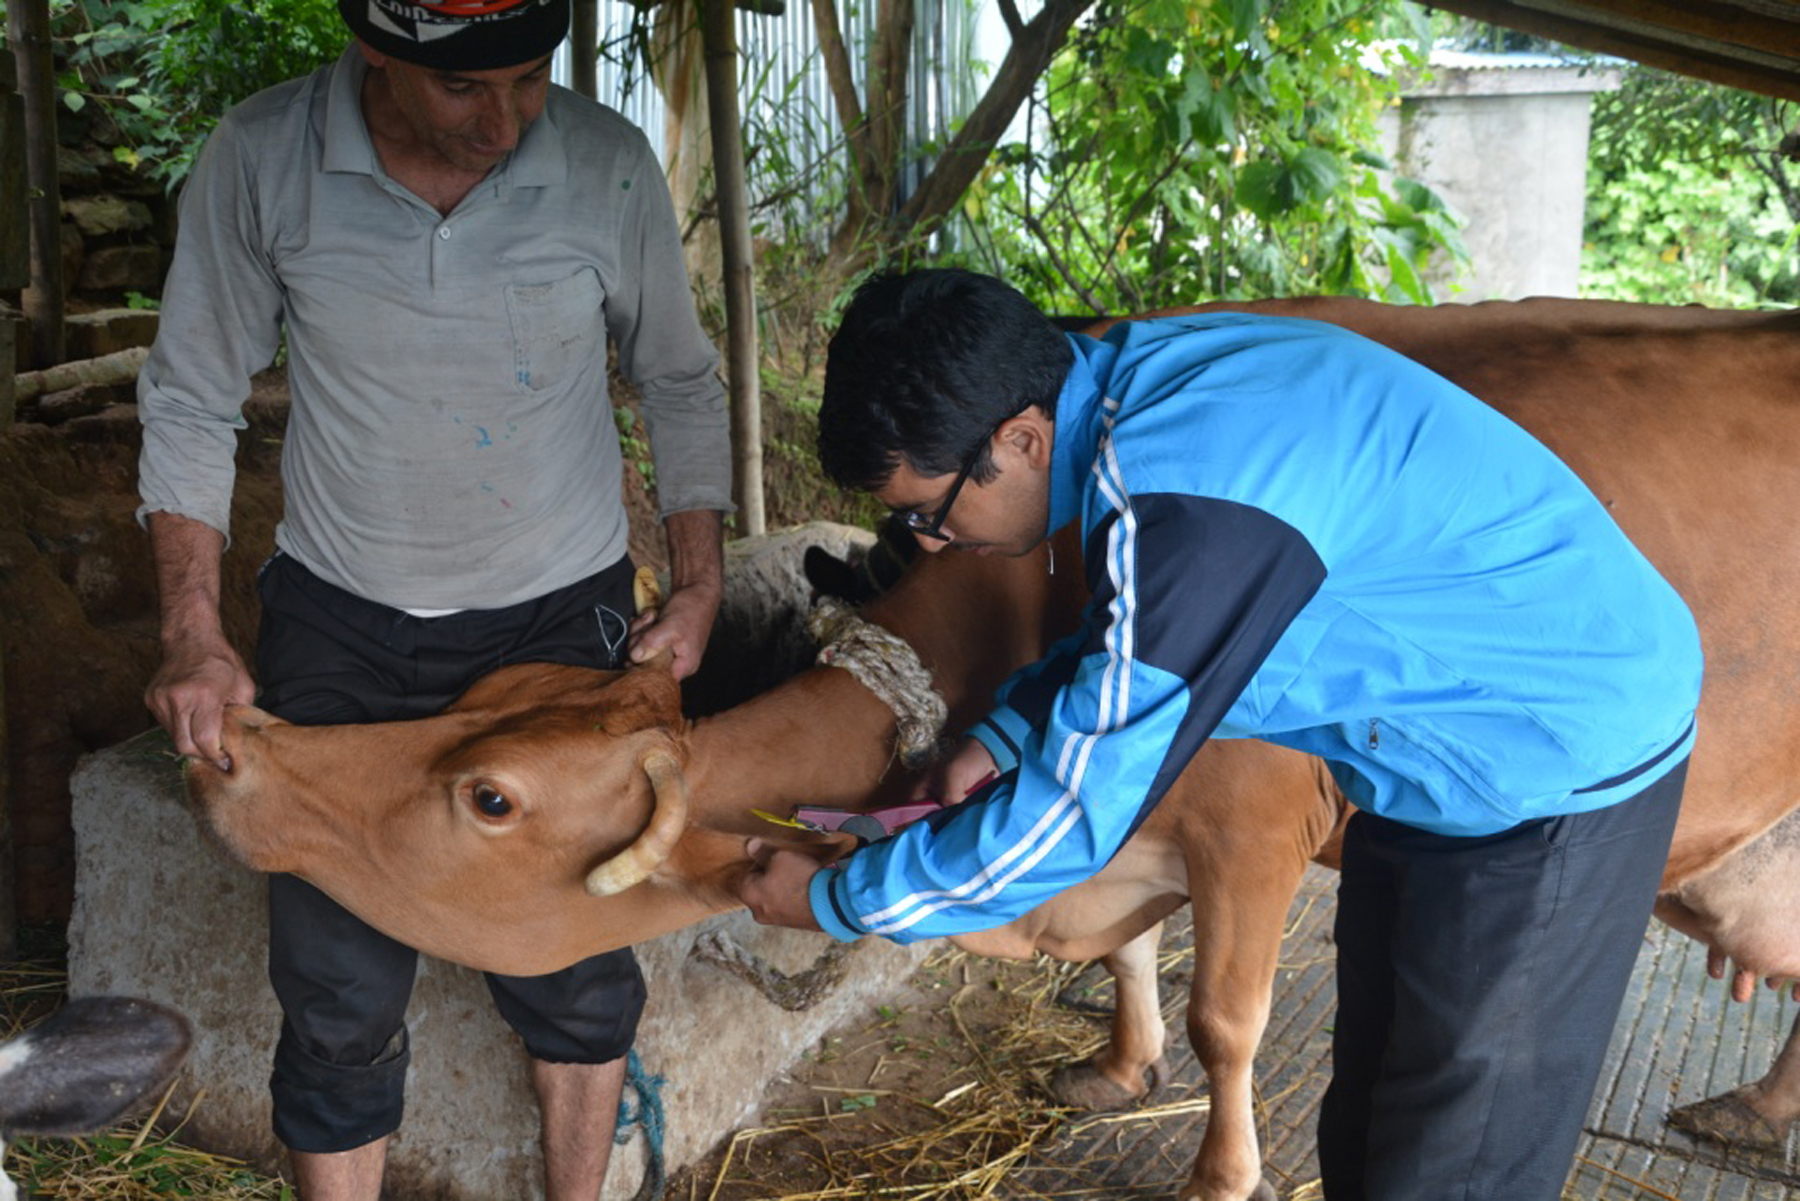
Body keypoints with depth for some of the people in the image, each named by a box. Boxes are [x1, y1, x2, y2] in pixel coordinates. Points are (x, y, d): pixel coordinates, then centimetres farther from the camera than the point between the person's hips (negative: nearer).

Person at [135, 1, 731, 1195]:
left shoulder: (609, 166, -12)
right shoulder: (260, 161, -13)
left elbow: (681, 382, 3)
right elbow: (192, 399, -3)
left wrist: (700, 584, 0)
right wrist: (193, 632, -8)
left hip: (561, 612, 0)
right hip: (341, 623, 0)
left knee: (570, 963, 10)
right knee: (339, 984, 5)